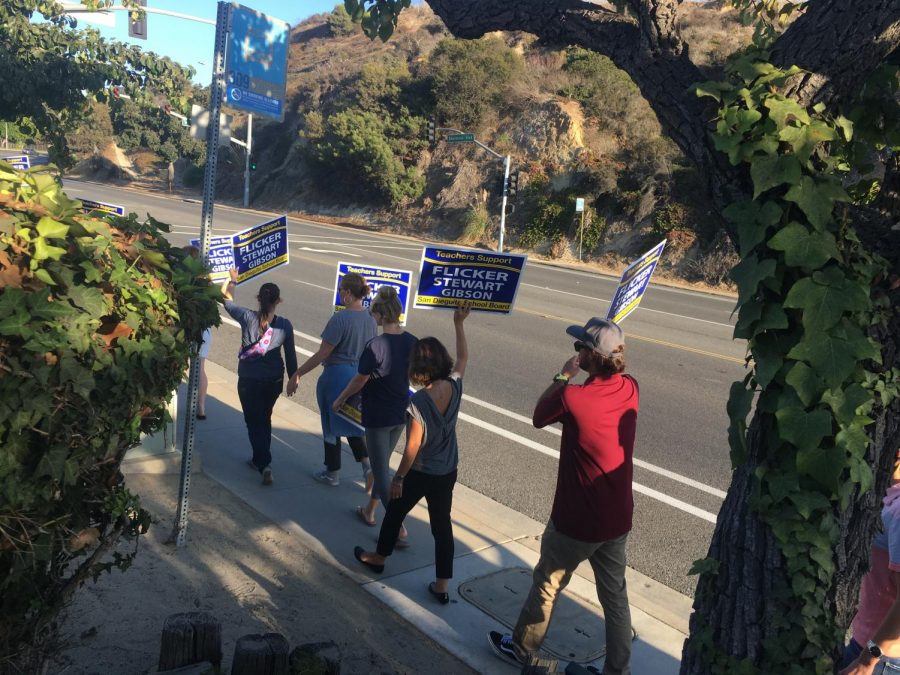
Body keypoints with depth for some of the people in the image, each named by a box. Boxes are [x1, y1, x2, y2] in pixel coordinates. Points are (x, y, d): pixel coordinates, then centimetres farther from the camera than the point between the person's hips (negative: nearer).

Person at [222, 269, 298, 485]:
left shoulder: (248, 318, -15)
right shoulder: (285, 325, -10)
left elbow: (226, 298, -1)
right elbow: (290, 355, -2)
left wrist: (232, 280, 17)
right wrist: (293, 379, 11)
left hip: (249, 380, -3)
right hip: (274, 380, 3)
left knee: (254, 422, 6)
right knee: (265, 419, 22)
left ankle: (265, 464, -8)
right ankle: (259, 460, 35)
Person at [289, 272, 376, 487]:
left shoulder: (340, 319, -21)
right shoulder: (370, 319, 1)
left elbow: (322, 354, -18)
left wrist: (298, 374, -10)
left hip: (336, 376, -7)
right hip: (360, 377, 7)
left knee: (331, 425, 10)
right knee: (350, 421, 21)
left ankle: (333, 473, 23)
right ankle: (367, 464, 8)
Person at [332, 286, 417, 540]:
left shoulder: (375, 346, -23)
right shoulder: (411, 342, -4)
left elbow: (359, 380, -13)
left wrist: (340, 399, 4)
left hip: (377, 417, -6)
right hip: (401, 414, 7)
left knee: (382, 472, 5)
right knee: (382, 464, 23)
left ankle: (399, 528, 5)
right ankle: (370, 512, 37)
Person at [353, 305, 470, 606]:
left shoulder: (419, 400, -26)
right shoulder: (454, 386, -11)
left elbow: (413, 446, -21)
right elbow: (463, 357, 10)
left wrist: (399, 477, -10)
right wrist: (459, 324, 16)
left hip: (420, 473, -5)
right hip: (448, 472, 5)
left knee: (395, 512, 20)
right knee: (442, 524, 14)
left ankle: (378, 558, 43)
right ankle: (442, 585, 19)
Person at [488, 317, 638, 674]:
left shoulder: (572, 397, -25)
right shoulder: (630, 389, -7)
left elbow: (539, 417, -4)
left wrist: (563, 376, 1)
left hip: (576, 520, -5)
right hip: (617, 518, 5)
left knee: (546, 585, 17)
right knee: (615, 595, 18)